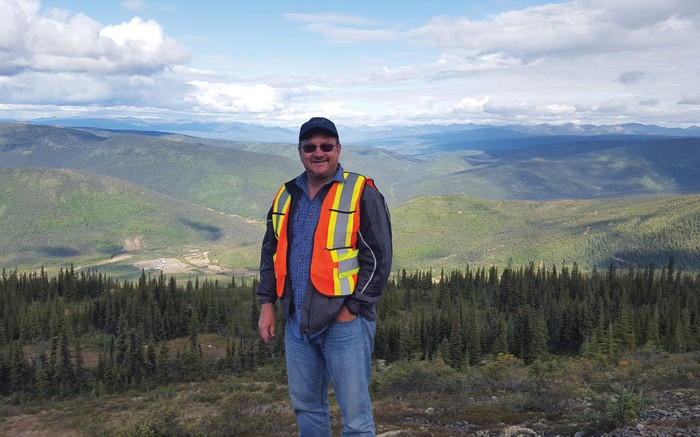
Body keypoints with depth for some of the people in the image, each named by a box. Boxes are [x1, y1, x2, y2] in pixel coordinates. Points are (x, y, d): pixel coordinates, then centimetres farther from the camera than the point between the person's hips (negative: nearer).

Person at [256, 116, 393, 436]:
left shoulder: (361, 194, -6)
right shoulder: (286, 196, 11)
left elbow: (378, 257, -9)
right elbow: (270, 254, 19)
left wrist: (351, 309, -12)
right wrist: (267, 305, 11)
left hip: (345, 323, -6)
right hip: (296, 322, 6)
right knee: (305, 406, 17)